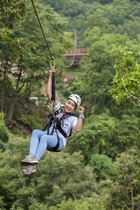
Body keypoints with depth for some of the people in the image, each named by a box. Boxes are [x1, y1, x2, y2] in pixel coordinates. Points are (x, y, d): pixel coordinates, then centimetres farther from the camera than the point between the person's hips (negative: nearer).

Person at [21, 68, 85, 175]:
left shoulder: (72, 119, 4)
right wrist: (50, 76, 10)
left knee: (44, 137, -36)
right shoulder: (59, 108, 17)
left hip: (59, 142, -5)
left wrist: (81, 115, -22)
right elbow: (49, 94, 14)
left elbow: (77, 129, -17)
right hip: (48, 140, 5)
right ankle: (31, 156, -48)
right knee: (35, 132, -27)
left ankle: (33, 165, -48)